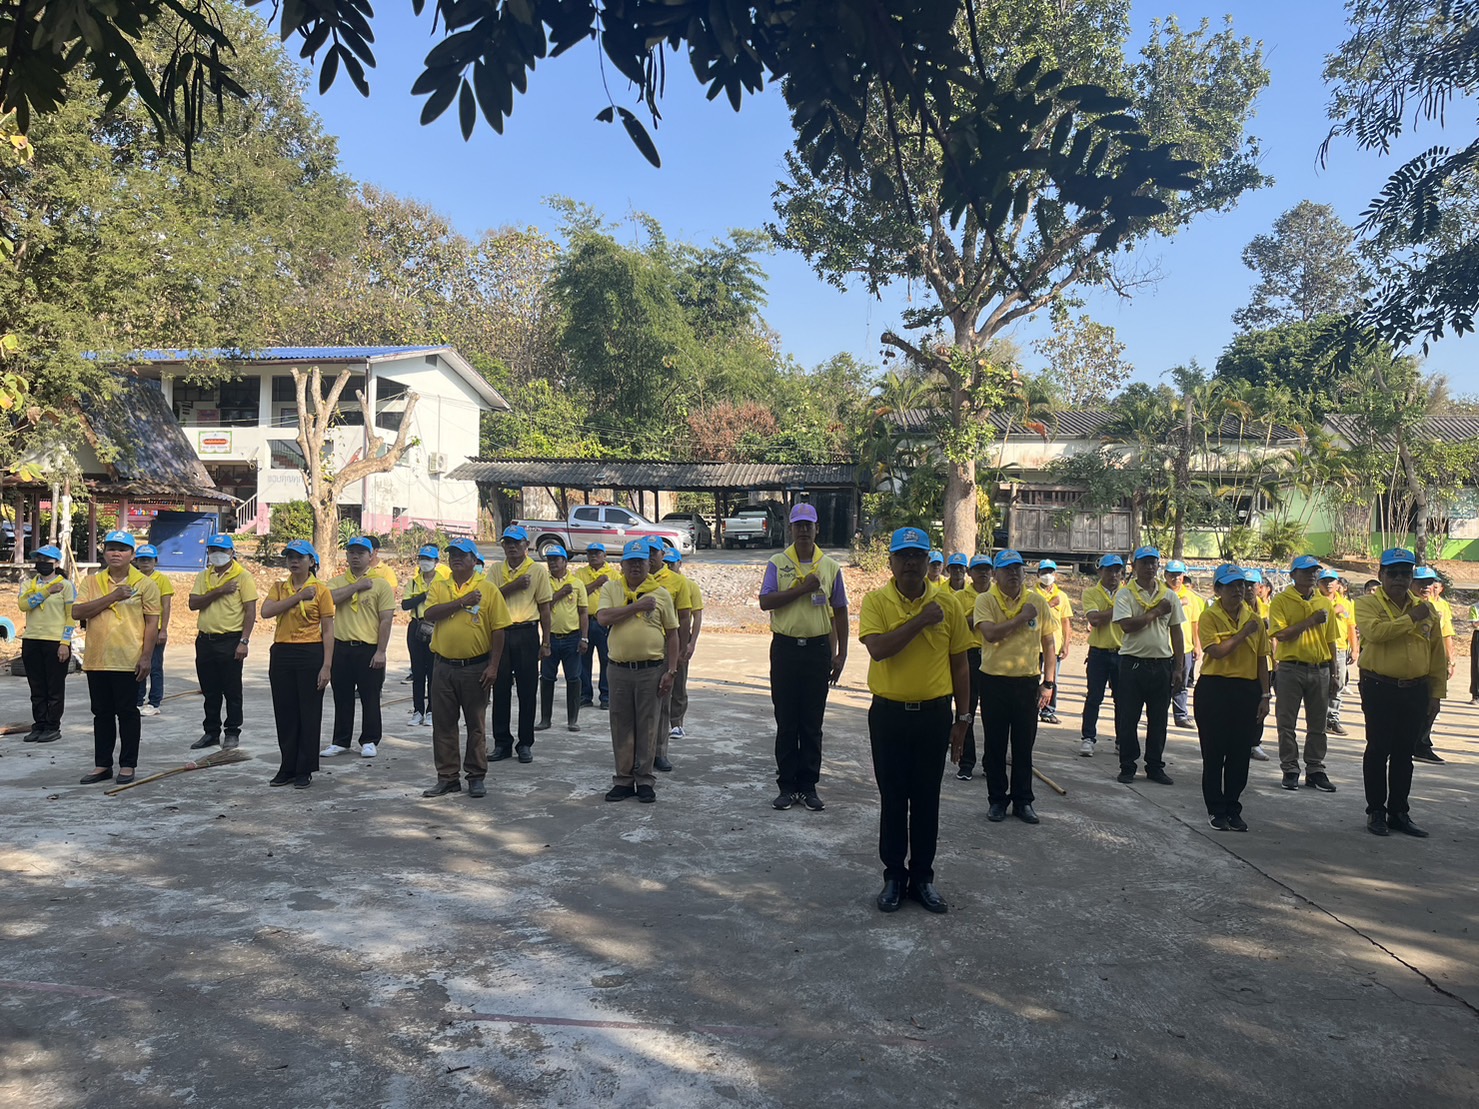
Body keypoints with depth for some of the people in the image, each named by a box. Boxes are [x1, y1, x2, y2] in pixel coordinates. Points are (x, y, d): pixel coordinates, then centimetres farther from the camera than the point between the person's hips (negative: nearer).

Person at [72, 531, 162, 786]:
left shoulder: (145, 584, -1)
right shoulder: (92, 582, 8)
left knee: (127, 714, 3)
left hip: (128, 661, -4)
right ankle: (102, 765, 22)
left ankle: (128, 765, 13)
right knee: (102, 714, 12)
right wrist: (111, 597, -14)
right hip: (97, 660, 4)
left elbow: (152, 622, -4)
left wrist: (146, 657, -10)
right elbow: (77, 612, -5)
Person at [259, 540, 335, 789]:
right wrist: (298, 596, -14)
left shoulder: (320, 590, -2)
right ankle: (287, 768, 21)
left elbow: (328, 631, -4)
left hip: (310, 654, -4)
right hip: (282, 654, 4)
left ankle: (305, 770, 12)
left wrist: (327, 666, -10)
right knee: (284, 713, 9)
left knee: (309, 714, 2)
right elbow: (266, 612, -10)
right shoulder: (279, 587, 9)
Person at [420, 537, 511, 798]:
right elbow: (429, 615, -11)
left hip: (476, 667, -2)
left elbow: (498, 630, -3)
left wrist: (493, 666, -8)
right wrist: (462, 602, -15)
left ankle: (477, 777, 17)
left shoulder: (488, 589, -2)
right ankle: (447, 777, 18)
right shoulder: (438, 586, 7)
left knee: (476, 724, 7)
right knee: (443, 723, 8)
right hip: (444, 666, 3)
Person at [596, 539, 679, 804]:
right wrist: (637, 606, -14)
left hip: (651, 670, -1)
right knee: (621, 725, 8)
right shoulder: (610, 589, 6)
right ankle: (623, 779, 19)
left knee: (647, 725, 5)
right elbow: (603, 617, -12)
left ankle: (644, 780, 15)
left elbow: (672, 634, 4)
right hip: (619, 670, 1)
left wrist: (671, 671, -2)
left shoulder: (661, 593, 4)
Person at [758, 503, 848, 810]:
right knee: (786, 722, 5)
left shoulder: (830, 566, 6)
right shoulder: (777, 563, 2)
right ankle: (787, 786, 15)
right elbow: (765, 602, -10)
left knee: (813, 723, 6)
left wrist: (841, 654, 4)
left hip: (817, 649, 1)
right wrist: (802, 588, -17)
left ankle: (809, 786, 16)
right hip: (785, 648, -1)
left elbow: (840, 612, 8)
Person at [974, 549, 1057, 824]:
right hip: (994, 681, -1)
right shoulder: (986, 600, -5)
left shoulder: (1038, 600, 2)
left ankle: (1023, 801, 22)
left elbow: (1049, 643, 7)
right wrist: (1022, 618, -17)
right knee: (995, 745, 8)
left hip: (1027, 682, 2)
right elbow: (990, 633, -22)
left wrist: (1049, 682, 4)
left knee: (1024, 745, 9)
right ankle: (997, 800, 20)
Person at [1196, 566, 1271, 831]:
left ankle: (1233, 808, 19)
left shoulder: (1254, 618, 8)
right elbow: (1217, 651, -19)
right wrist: (1244, 633, -15)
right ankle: (1216, 810, 14)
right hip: (1215, 690, -4)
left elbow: (1261, 660, 11)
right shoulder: (1209, 616, -5)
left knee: (1240, 754, 7)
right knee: (1214, 753, 3)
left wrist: (1265, 696, 6)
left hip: (1247, 691, 4)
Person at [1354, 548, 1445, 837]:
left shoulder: (1426, 610, 11)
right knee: (1378, 750, 1)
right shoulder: (1367, 604, -2)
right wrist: (1411, 619, -18)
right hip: (1379, 689, -4)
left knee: (1404, 753, 10)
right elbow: (1375, 631, -23)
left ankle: (1399, 813, 19)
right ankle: (1376, 812, 11)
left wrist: (1437, 692, 9)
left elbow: (1437, 654, 13)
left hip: (1415, 691, 4)